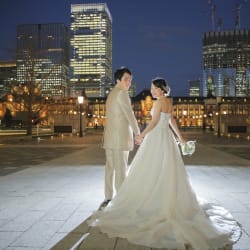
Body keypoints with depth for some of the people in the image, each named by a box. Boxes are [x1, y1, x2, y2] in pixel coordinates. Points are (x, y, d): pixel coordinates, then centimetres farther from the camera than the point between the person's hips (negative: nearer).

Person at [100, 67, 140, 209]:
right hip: (120, 136, -9)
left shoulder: (112, 94, 19)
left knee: (110, 167, 9)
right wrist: (138, 133, -6)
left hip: (109, 136, 9)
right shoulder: (122, 93, -10)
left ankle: (108, 198, 14)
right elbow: (130, 115, -13)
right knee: (121, 169, -4)